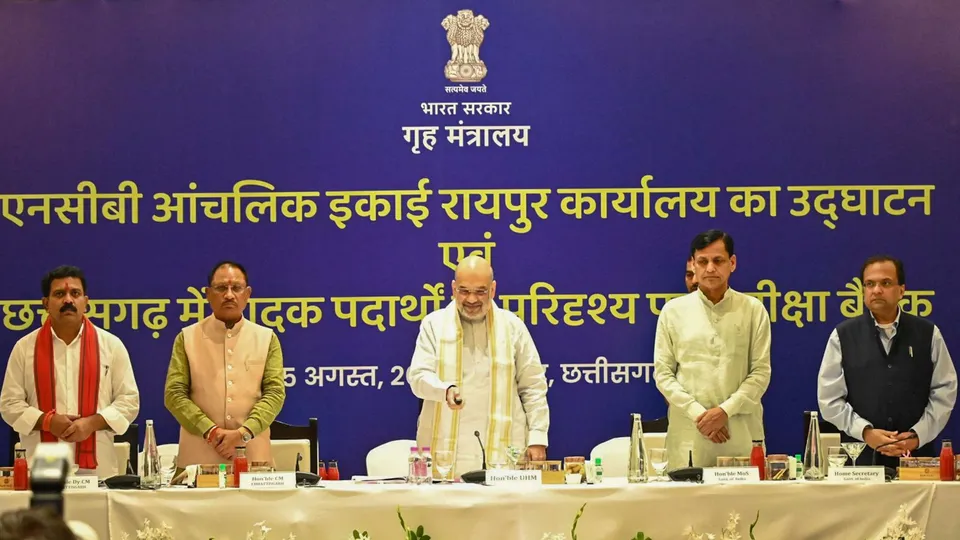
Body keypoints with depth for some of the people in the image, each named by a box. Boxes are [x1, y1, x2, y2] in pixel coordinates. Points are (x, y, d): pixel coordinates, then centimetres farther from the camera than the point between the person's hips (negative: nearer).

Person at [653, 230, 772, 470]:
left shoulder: (753, 310, 6)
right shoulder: (673, 311, 7)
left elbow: (761, 372, 2)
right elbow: (663, 373, 4)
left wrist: (726, 410, -11)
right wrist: (698, 414, -8)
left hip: (741, 432, 0)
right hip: (688, 434, 0)